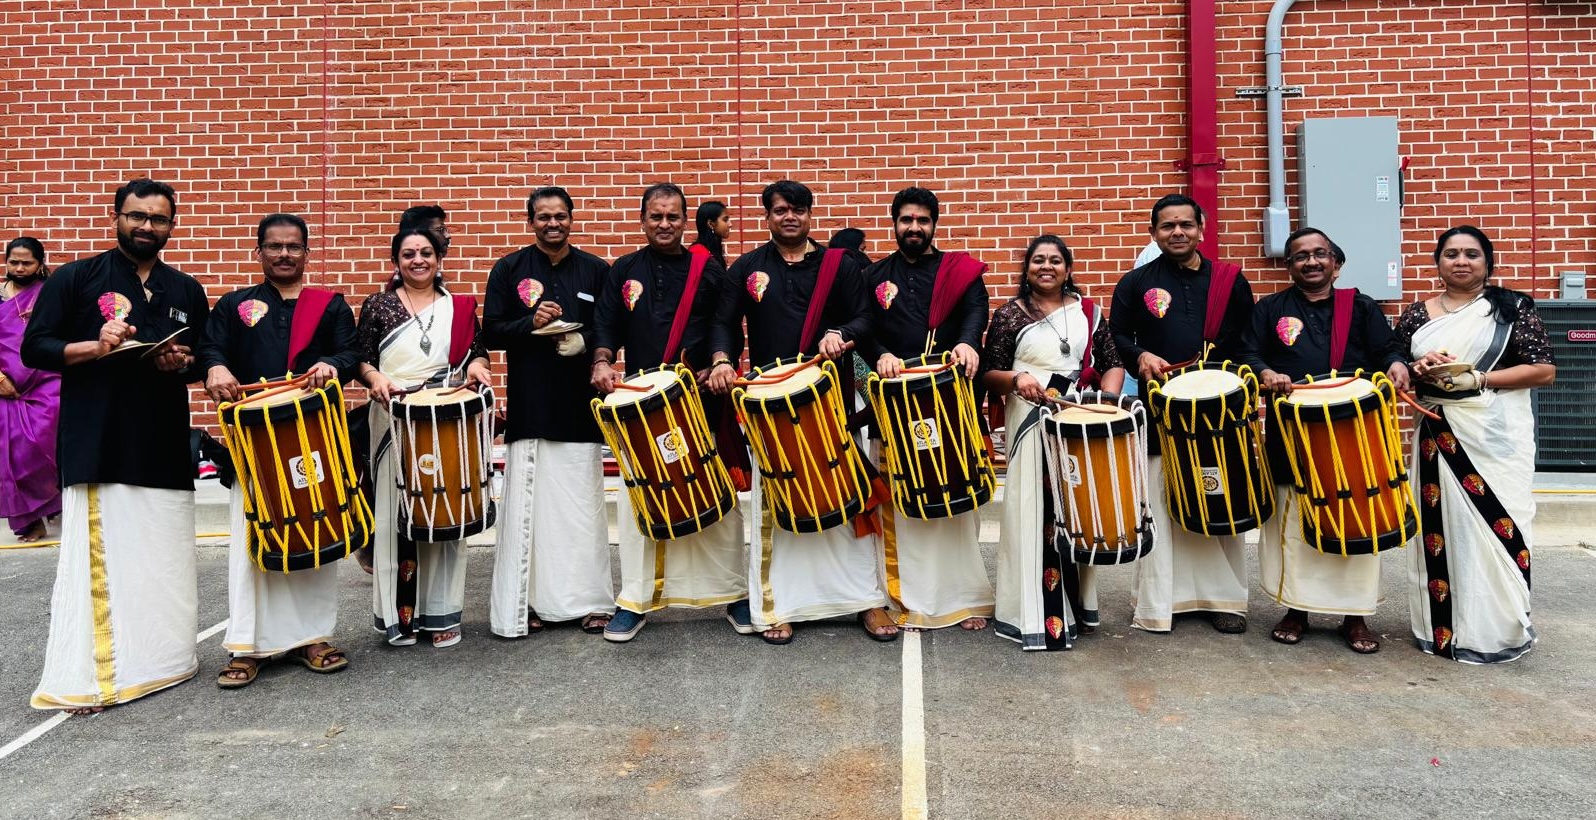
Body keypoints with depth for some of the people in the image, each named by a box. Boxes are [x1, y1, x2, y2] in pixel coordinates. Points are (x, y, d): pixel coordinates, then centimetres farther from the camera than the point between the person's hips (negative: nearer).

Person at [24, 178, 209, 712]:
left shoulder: (187, 291, 15)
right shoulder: (75, 278, 4)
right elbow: (33, 348, 0)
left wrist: (183, 362, -3)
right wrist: (93, 347, -17)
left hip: (165, 446, 4)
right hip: (97, 445, -4)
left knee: (166, 562, 8)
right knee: (97, 560, -7)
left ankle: (164, 659, 20)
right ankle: (82, 679, 0)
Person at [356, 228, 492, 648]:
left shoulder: (460, 307, 12)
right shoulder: (378, 305, 8)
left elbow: (478, 351, 13)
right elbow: (360, 357, 3)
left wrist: (476, 365, -9)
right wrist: (375, 377, -17)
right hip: (394, 420, -1)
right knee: (395, 515, -2)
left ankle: (442, 613, 12)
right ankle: (399, 613, 8)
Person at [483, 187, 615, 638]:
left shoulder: (597, 270, 10)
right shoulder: (509, 269, 8)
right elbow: (491, 331, 4)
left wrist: (585, 340, -10)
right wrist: (530, 322, -13)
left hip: (581, 405, 0)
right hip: (529, 406, 0)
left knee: (583, 505, 2)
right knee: (528, 504, -1)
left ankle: (590, 600, 10)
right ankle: (528, 601, 8)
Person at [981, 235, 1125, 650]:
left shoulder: (1088, 312, 11)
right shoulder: (1010, 315, 3)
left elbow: (1113, 363, 11)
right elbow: (988, 374, 1)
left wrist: (1107, 399, -7)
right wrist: (1016, 378, -19)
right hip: (1031, 424, -3)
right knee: (1034, 514, -4)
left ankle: (1078, 603, 24)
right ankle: (1037, 616, 2)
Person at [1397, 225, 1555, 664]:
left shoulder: (1511, 307, 2)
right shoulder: (1416, 315, 10)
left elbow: (1544, 369, -3)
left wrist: (1480, 378, -14)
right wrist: (1419, 368, -8)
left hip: (1497, 433, -2)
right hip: (1438, 435, 3)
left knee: (1497, 521, -4)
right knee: (1441, 523, 2)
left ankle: (1498, 630, 9)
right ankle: (1444, 627, 13)